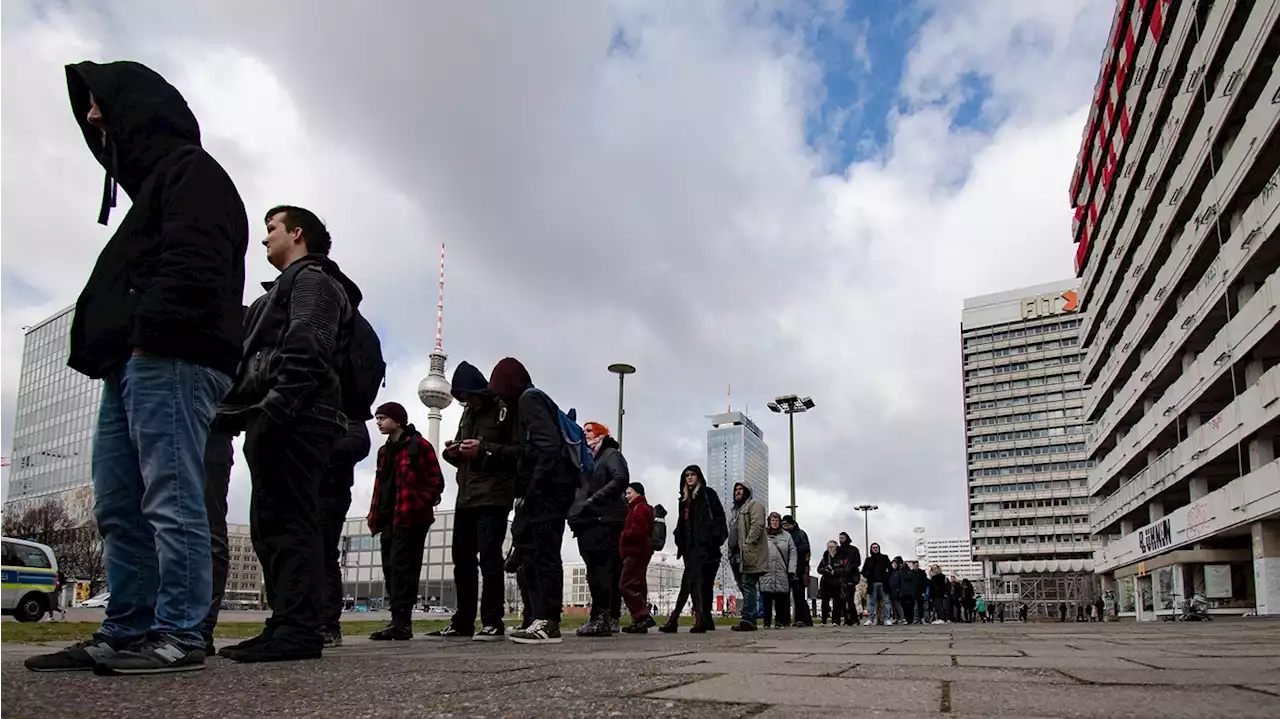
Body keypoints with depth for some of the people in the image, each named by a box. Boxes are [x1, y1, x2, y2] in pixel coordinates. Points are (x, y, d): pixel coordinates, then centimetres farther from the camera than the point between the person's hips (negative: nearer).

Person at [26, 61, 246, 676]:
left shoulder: (192, 170, 2)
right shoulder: (155, 181, 31)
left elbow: (194, 262, -15)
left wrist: (151, 331, -22)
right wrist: (107, 347, 17)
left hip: (169, 359, -10)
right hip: (132, 362, 10)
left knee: (170, 499, -11)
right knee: (119, 509, 8)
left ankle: (178, 636, -9)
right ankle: (125, 634, 12)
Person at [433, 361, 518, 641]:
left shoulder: (505, 410, -2)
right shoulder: (468, 413, 22)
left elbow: (521, 450, -13)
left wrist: (484, 449, -19)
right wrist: (452, 452, 6)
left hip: (493, 496, -8)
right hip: (465, 497, 8)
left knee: (489, 557, -11)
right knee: (462, 557, 8)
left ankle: (492, 622, -6)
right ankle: (463, 622, 15)